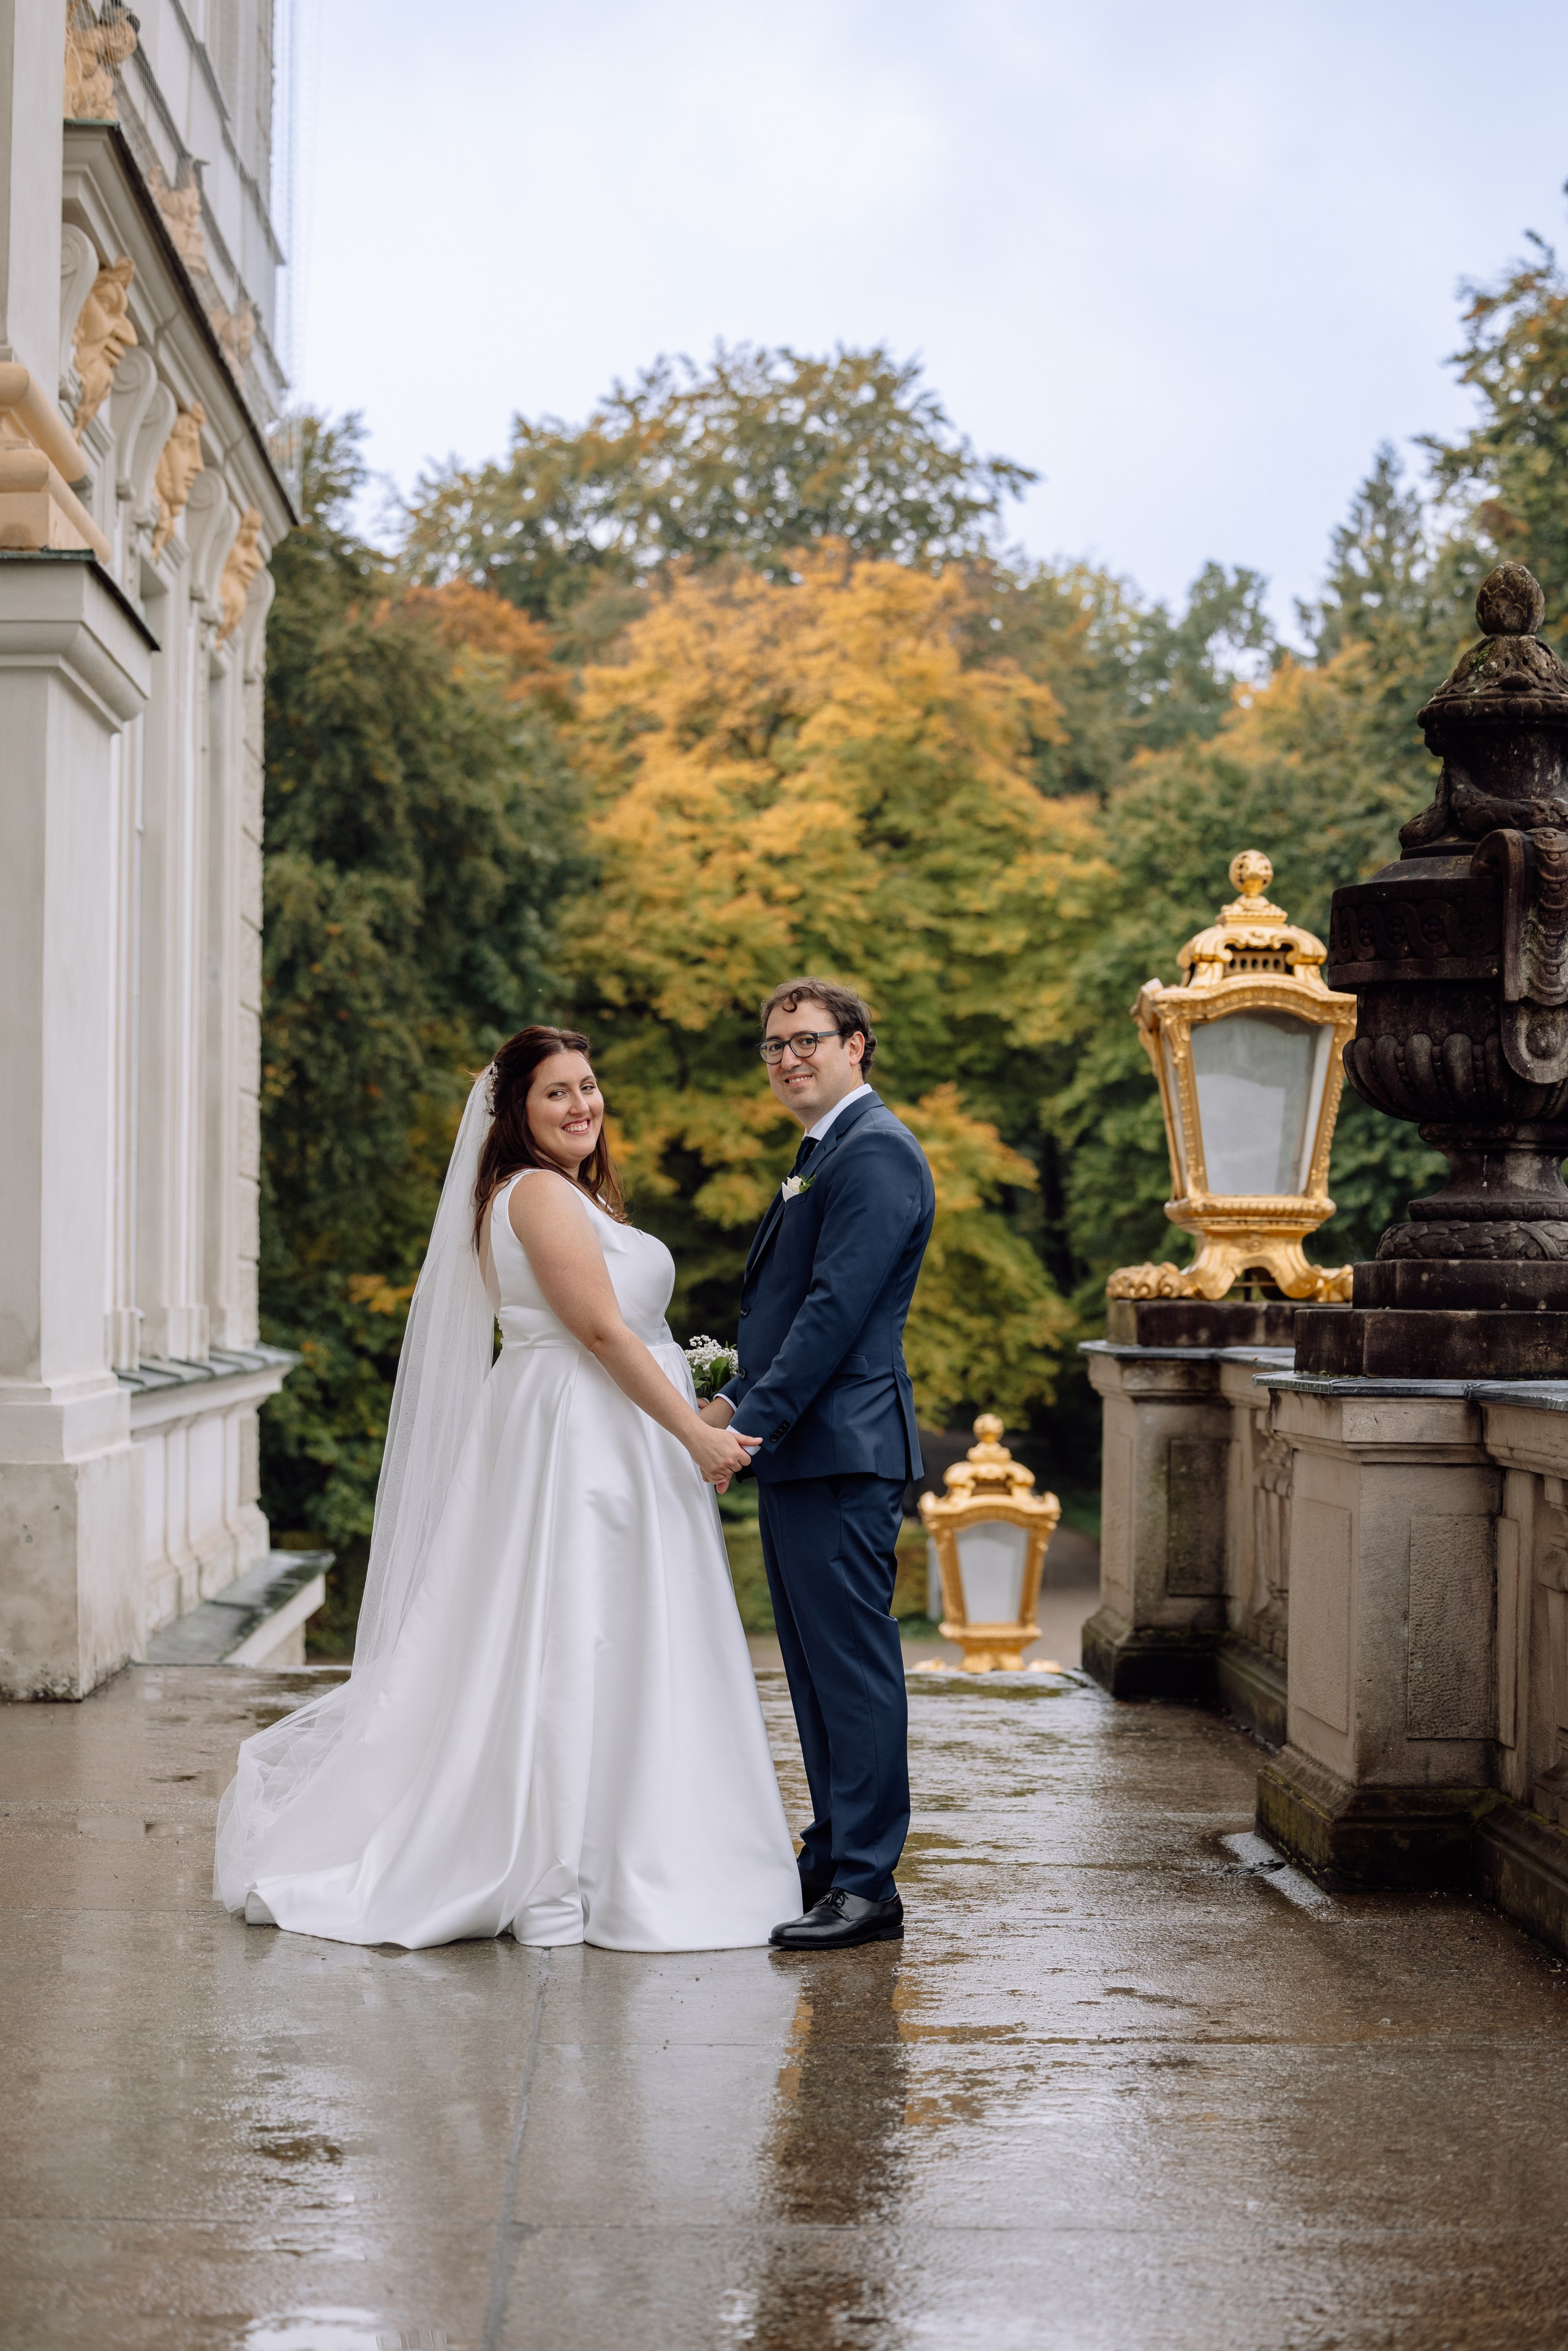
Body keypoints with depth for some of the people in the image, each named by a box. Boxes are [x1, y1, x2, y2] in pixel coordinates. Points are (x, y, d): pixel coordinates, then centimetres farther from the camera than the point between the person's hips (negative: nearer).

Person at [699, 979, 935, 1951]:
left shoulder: (875, 1151, -12)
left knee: (854, 1667, -7)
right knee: (816, 1670, 14)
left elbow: (837, 1307, -20)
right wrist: (736, 1400, 12)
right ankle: (832, 1860, 22)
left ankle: (866, 1885, -3)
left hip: (842, 1451, -11)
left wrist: (756, 1423, -20)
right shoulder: (824, 1154, 21)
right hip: (797, 1449, 11)